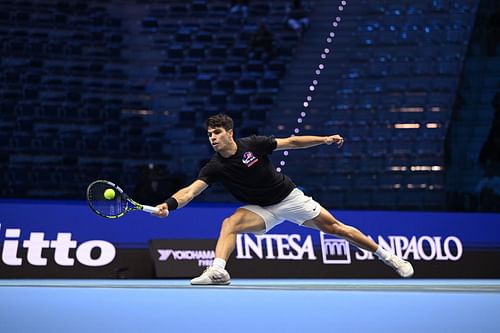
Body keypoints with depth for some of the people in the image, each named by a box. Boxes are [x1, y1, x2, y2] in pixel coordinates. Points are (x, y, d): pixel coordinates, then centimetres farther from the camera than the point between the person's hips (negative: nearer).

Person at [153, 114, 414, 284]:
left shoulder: (253, 144, -17)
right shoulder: (215, 167, -15)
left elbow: (291, 142, -6)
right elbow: (191, 190, -27)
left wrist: (324, 139, -11)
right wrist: (170, 204, -45)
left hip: (289, 198, -1)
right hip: (262, 209, 1)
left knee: (334, 227, 0)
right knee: (230, 223, -27)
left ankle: (387, 256, 12)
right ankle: (218, 271, -40)